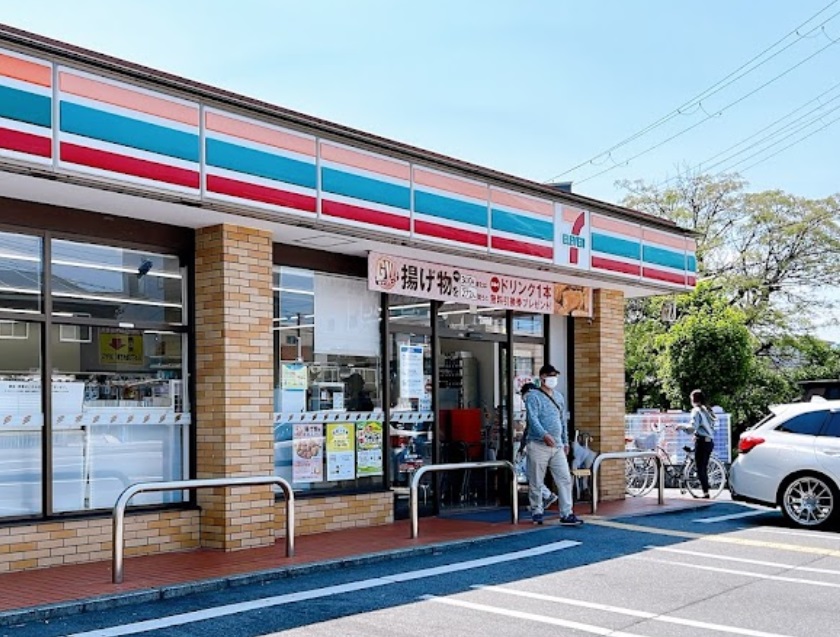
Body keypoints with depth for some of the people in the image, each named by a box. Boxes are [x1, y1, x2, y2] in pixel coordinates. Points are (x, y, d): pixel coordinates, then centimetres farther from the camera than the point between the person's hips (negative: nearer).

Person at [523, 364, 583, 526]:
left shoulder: (559, 397, 16)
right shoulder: (533, 396, -6)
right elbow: (532, 418, -19)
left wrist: (565, 442, 21)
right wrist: (544, 434, -34)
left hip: (557, 446, 6)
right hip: (538, 445, -6)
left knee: (565, 479, -3)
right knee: (536, 482, 2)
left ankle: (566, 514, -2)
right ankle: (536, 512, 16)